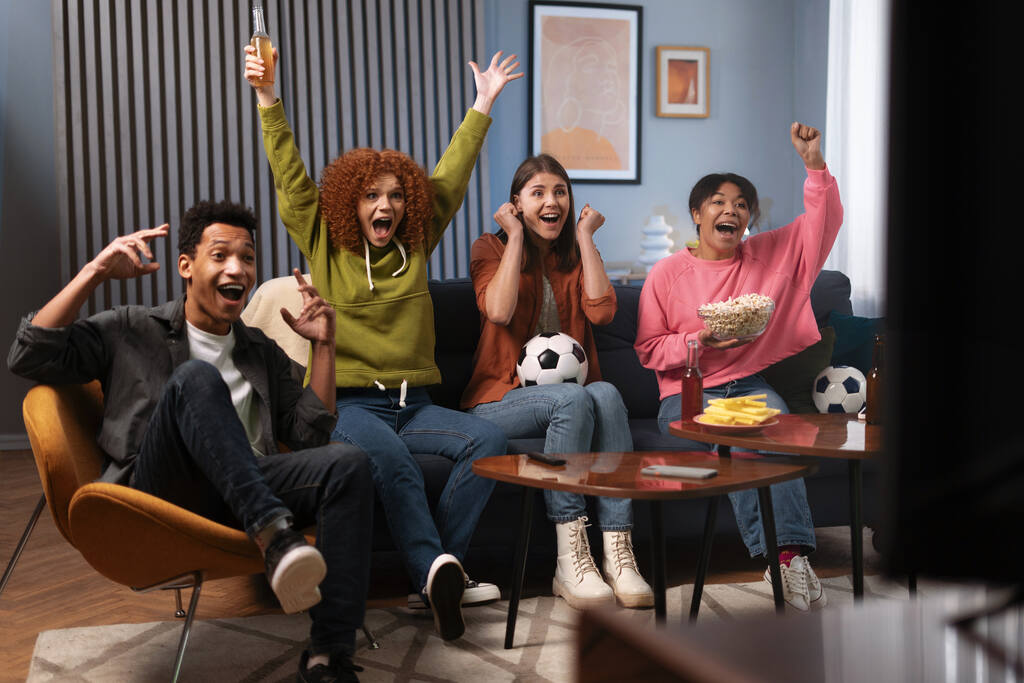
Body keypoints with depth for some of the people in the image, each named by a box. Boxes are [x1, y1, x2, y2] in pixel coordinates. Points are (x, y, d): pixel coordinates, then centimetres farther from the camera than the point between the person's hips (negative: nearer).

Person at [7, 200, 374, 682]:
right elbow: (29, 358, 3)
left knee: (347, 464, -27)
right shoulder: (133, 331, 17)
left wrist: (323, 346, 9)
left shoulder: (264, 354, 25)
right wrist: (96, 272, -2)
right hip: (156, 495, -3)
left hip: (243, 492, 3)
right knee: (195, 377, -30)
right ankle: (273, 533, -43)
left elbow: (309, 434, 15)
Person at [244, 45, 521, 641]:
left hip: (413, 404, 4)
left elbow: (451, 177, 15)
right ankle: (438, 569, -34)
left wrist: (483, 105, 16)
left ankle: (435, 576, -22)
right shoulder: (325, 248, 7)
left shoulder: (415, 248, 14)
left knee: (489, 439, -23)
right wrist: (267, 99, -9)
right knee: (391, 457, -37)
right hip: (347, 404, -4)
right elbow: (291, 177, -1)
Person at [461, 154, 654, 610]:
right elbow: (499, 311, -17)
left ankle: (618, 554, -35)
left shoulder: (576, 254, 17)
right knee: (573, 399, -34)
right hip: (501, 400, -3)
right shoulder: (491, 249, 6)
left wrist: (585, 236, -1)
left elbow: (601, 311, -6)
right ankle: (569, 562, -34)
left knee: (606, 395, -31)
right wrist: (515, 236, -8)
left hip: (571, 392, 3)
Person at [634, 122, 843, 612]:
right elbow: (649, 350, 3)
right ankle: (784, 555, -34)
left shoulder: (771, 253, 14)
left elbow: (824, 221, 8)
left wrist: (815, 164, -5)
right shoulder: (668, 273, 5)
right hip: (687, 394, -2)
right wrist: (701, 341, -13)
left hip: (751, 383, 2)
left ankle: (792, 550, -37)